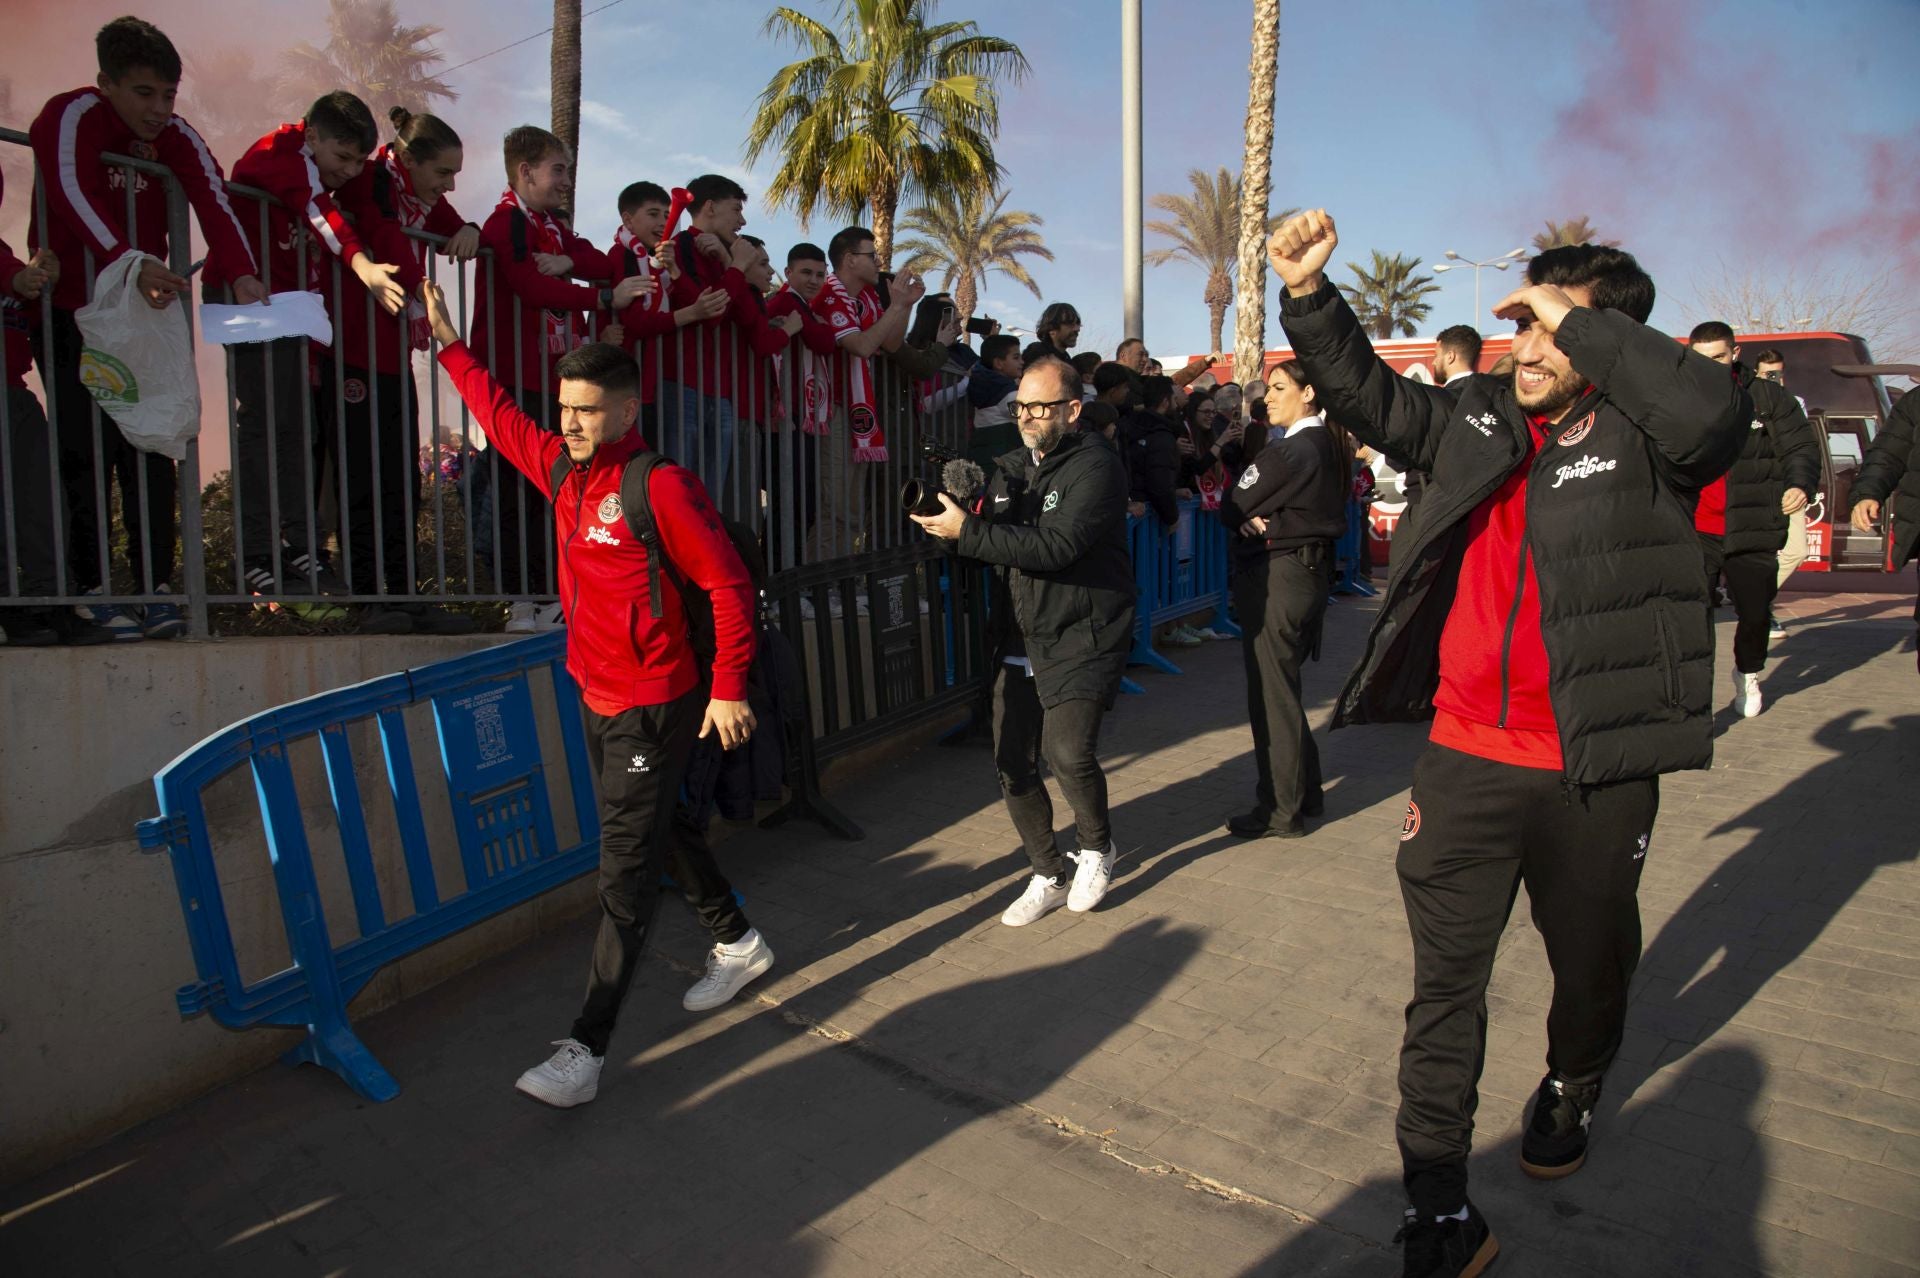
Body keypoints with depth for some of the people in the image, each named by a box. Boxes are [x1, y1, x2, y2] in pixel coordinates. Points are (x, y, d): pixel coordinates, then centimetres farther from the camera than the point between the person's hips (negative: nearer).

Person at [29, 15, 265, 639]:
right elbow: (73, 196, -29)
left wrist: (241, 273, -36)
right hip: (70, 314, -4)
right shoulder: (70, 117, -11)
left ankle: (155, 589, 2)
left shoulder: (175, 137, 2)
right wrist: (129, 262, -48)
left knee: (152, 451, -1)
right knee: (88, 453, -8)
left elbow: (213, 199, -16)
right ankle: (88, 593, -2)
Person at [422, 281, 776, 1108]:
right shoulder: (563, 467, 6)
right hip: (596, 698, 9)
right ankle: (738, 945, 41)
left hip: (652, 707, -9)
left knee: (626, 872, -3)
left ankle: (586, 1048, 3)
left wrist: (728, 690, -19)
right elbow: (500, 416, 23)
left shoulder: (661, 486, -18)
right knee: (662, 831, 21)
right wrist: (448, 344, 26)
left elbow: (728, 584, -17)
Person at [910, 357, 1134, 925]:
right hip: (1018, 643, 7)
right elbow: (988, 545, 12)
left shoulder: (1095, 465, -11)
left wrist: (967, 531, -24)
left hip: (1081, 639, -6)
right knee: (1014, 766, 5)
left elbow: (1056, 547, -24)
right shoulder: (1008, 468, 12)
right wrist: (948, 518, -9)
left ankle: (1096, 848, 12)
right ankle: (1050, 877, 26)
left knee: (1068, 752, -21)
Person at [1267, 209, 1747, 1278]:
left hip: (1595, 774, -2)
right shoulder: (1477, 422, 7)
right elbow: (1365, 394, 15)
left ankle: (1573, 1090, 54)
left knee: (1593, 960, 22)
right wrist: (1309, 293, 2)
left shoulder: (1642, 438, -6)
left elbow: (1715, 410, -27)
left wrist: (1584, 324, -19)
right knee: (1445, 985, 3)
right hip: (1468, 759, 2)